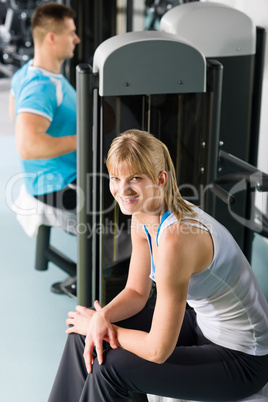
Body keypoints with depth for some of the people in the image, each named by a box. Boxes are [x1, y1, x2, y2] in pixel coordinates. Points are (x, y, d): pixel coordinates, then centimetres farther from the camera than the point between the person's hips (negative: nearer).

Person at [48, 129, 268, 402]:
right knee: (83, 334, 3)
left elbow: (158, 349, -28)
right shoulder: (142, 218, -6)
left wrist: (99, 323, -13)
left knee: (111, 368, -17)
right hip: (202, 322, 8)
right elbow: (136, 292, 6)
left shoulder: (176, 238, -34)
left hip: (242, 359, -8)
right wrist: (102, 318, -14)